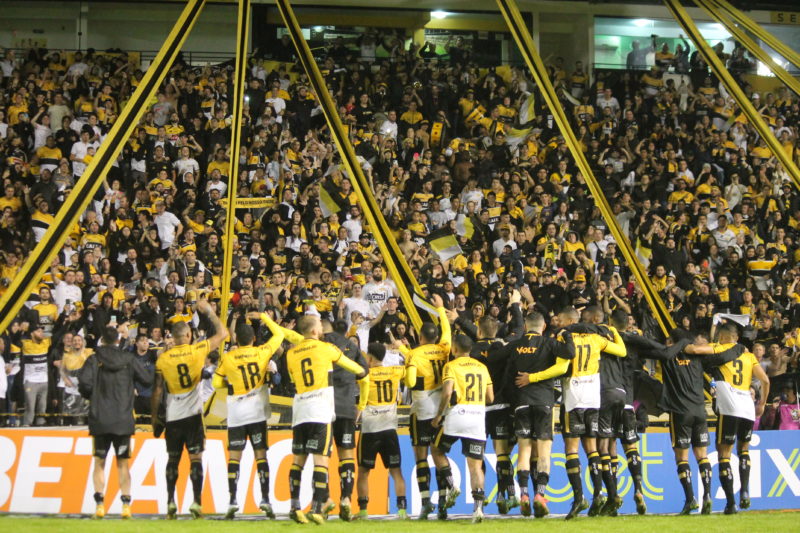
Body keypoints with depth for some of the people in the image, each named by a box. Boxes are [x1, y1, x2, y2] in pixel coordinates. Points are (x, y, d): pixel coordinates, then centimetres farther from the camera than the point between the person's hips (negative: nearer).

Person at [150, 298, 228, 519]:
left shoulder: (162, 358, -1)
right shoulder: (197, 351, -5)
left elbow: (157, 391, 2)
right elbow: (222, 333, 6)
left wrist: (155, 417, 11)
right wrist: (208, 312, 15)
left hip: (172, 416, 2)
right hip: (193, 414, -2)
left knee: (172, 459, 10)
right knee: (195, 458, 0)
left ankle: (170, 502, 5)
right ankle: (196, 502, -7)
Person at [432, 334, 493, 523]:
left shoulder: (451, 366, -1)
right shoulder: (482, 367, 14)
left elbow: (447, 393, -14)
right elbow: (490, 398, 12)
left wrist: (438, 416, -4)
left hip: (457, 414, -4)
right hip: (478, 418, 4)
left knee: (438, 450, 19)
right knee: (475, 465, 3)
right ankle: (478, 506, -10)